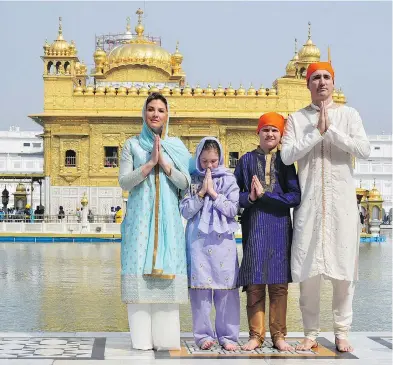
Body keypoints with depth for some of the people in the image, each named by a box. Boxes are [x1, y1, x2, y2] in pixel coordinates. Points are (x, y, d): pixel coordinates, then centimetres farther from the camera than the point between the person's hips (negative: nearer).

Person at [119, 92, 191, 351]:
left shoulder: (176, 145, 12)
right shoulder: (132, 144, 8)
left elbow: (185, 183, 4)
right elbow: (124, 182, -1)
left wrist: (164, 163, -9)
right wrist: (150, 163, -11)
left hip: (168, 218, 1)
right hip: (140, 217, -1)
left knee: (167, 272, -3)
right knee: (139, 271, -7)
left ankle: (166, 338, 0)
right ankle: (142, 338, -5)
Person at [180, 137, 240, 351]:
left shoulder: (228, 179, 7)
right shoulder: (192, 180, 8)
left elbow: (233, 209, -1)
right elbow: (185, 211, 1)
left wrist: (214, 193, -6)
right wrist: (201, 193, -7)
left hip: (223, 240, 0)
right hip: (198, 241, 0)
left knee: (227, 289, -1)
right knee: (200, 287, -1)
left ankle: (228, 335, 7)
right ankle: (203, 334, 9)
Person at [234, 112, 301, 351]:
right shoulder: (247, 159, 9)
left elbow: (295, 197, -3)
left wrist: (264, 194, -11)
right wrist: (249, 198, -15)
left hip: (280, 226, 1)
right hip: (254, 226, 0)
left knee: (279, 283, 3)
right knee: (255, 283, -1)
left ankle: (278, 335, 11)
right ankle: (256, 334, 8)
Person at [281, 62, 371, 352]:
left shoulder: (348, 115, 8)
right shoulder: (297, 119, 9)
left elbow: (364, 150, -6)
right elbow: (287, 156, -4)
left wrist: (331, 130, -10)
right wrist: (316, 132, -10)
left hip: (342, 202, 0)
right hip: (309, 202, 0)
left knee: (343, 269, 1)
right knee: (308, 269, 0)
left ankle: (342, 332, 10)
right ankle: (311, 333, 10)